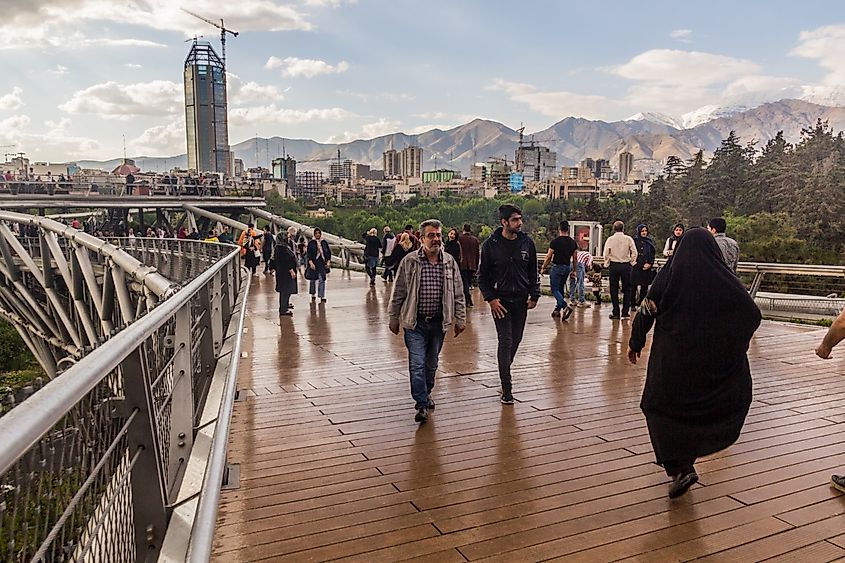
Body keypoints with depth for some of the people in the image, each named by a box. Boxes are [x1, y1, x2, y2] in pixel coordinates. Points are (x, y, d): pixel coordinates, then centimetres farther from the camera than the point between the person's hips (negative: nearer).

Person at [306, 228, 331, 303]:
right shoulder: (311, 243, -1)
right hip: (314, 263, -1)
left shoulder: (324, 242, 7)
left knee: (322, 280, -6)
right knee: (313, 279, 9)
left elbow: (328, 252, 10)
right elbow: (309, 254, -7)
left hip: (322, 263, 1)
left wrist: (328, 261, -1)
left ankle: (322, 297, -7)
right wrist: (311, 263, -19)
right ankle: (313, 295, 29)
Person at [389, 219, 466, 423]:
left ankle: (426, 393, 36)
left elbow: (458, 294, 8)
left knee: (432, 364, 15)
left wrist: (460, 319, 7)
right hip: (415, 323, -3)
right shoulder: (409, 262, -6)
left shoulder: (450, 262, 2)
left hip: (439, 322, 3)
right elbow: (398, 293, 0)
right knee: (417, 364, -7)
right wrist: (394, 318, 2)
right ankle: (421, 405, 0)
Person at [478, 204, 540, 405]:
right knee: (505, 341, -6)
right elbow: (483, 275, -1)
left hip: (521, 300, 4)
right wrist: (490, 298, -10)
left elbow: (533, 272, 10)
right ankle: (506, 388, 0)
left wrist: (534, 295, 2)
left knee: (516, 340, 11)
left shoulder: (527, 243, 2)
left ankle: (505, 371, 34)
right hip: (500, 300, -3)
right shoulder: (491, 245, -6)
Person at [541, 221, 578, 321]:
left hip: (557, 267, -6)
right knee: (560, 289, 17)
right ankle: (557, 310, 20)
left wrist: (544, 267, 3)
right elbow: (575, 258, 10)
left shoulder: (555, 241, -11)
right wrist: (574, 271, 18)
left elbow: (549, 257, -8)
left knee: (555, 289, -4)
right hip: (567, 268, 6)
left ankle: (566, 307, -23)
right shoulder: (573, 242, 6)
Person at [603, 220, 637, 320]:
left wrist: (607, 264, 8)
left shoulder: (610, 239, -3)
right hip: (626, 265, 0)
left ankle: (616, 313, 6)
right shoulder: (628, 239, -3)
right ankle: (625, 313, 7)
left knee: (614, 290, 7)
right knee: (627, 289, 9)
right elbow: (634, 253, -4)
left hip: (614, 265, 0)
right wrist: (631, 262, 10)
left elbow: (606, 253, -5)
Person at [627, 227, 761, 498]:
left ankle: (681, 468, -2)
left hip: (671, 358, -2)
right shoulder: (725, 280, -3)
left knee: (661, 406, 12)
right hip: (715, 361, 2)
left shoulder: (669, 275, -6)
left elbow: (646, 312, -6)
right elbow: (754, 315, 0)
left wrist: (635, 344, 8)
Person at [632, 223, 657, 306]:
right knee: (634, 286, -4)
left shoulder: (650, 241, 12)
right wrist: (643, 264, -8)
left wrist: (650, 264, -5)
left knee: (645, 287, 4)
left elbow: (653, 254, 10)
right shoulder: (635, 240, -1)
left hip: (647, 268, 4)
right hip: (636, 267, -4)